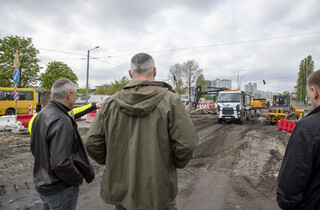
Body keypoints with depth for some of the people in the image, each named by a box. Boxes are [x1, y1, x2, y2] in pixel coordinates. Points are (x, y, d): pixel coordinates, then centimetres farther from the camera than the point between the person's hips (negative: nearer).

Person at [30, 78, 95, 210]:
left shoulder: (41, 115, 3)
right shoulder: (62, 121, -28)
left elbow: (33, 147, 14)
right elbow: (61, 163, -32)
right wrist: (78, 179, -16)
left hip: (41, 183, 9)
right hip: (60, 189, -9)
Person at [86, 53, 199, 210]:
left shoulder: (110, 104, -4)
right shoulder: (169, 100, -13)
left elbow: (93, 144, -4)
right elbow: (186, 144, -16)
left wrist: (113, 163, 11)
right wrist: (175, 164, 3)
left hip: (121, 191, 3)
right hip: (158, 194, -2)